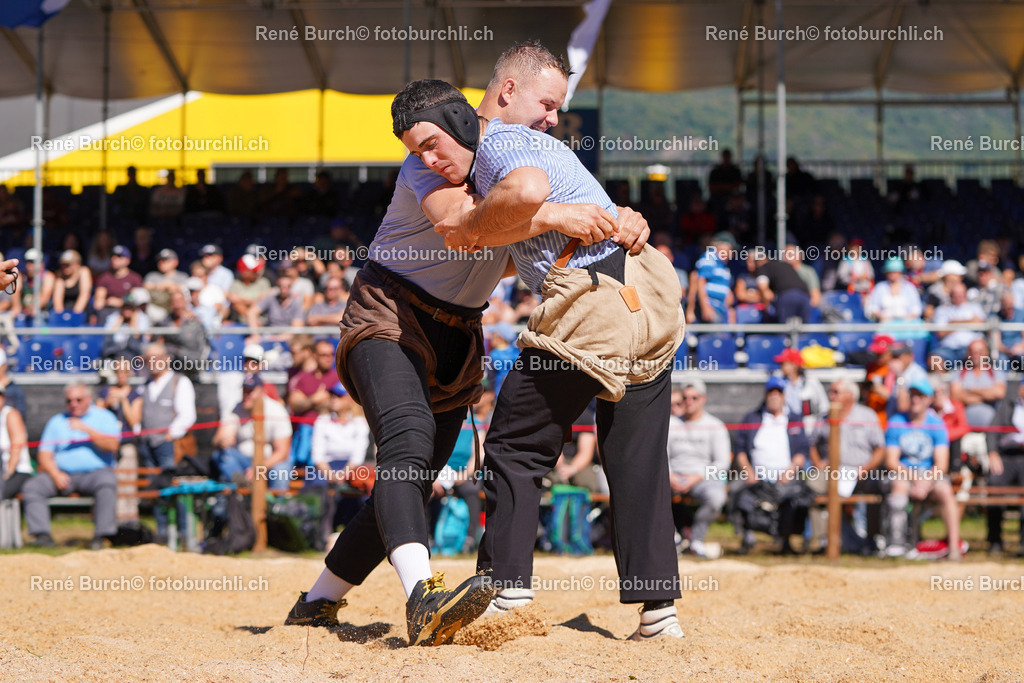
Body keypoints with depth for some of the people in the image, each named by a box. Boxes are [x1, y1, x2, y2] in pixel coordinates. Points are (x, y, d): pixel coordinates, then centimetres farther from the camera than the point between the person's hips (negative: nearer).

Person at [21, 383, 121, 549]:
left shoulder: (104, 417, 10)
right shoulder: (56, 421, 19)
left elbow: (112, 445, -7)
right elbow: (44, 454, 11)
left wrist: (86, 429, -14)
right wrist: (55, 474, -8)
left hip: (95, 471, -3)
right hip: (63, 474, 3)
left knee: (106, 483, -37)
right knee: (31, 487, -21)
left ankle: (101, 536, -36)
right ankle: (43, 536, -28)